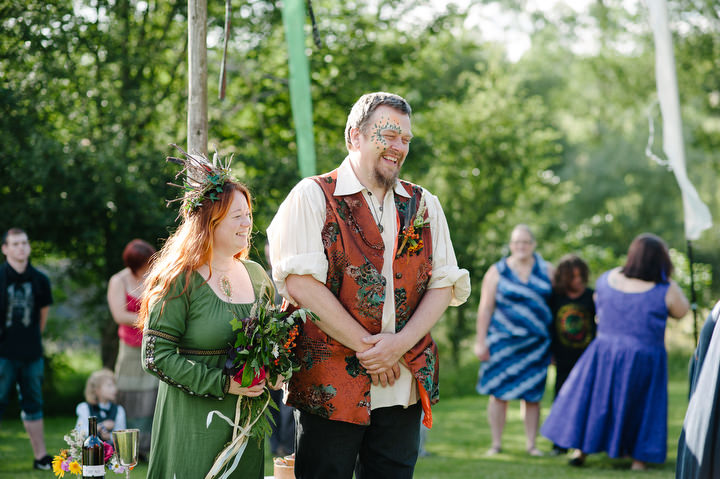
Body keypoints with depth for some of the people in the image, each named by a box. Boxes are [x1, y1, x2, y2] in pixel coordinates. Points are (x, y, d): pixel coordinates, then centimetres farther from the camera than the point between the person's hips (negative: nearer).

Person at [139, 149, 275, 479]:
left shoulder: (256, 275, 9)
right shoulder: (181, 281, -11)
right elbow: (156, 355, -14)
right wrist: (222, 383, -19)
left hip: (246, 425, 6)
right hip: (193, 424, -6)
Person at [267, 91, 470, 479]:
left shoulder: (424, 206, 14)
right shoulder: (312, 197, -1)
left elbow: (444, 284, 8)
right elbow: (301, 284, -11)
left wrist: (400, 343, -9)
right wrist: (366, 347, -11)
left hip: (404, 386, 4)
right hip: (330, 385, -4)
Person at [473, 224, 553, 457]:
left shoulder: (547, 271, 8)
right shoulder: (497, 272, 2)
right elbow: (485, 308, 1)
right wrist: (480, 341, -4)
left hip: (536, 343, 2)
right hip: (503, 341, -1)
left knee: (533, 394, 2)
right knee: (499, 392, -2)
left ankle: (531, 444, 10)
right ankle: (496, 444, 8)